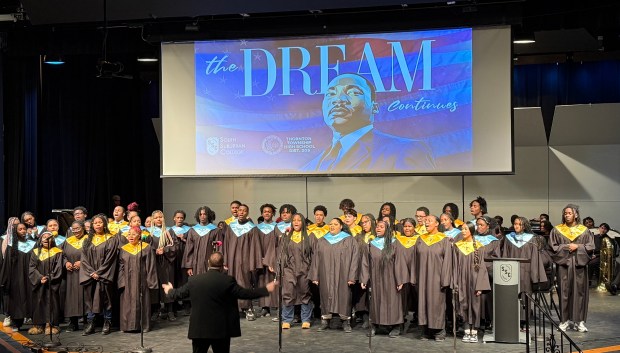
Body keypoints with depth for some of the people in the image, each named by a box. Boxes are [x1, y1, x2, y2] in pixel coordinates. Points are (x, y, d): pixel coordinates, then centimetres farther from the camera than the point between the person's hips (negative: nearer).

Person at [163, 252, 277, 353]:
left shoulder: (194, 280, -2)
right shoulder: (228, 281, -11)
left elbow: (178, 294, 10)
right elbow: (245, 293, -8)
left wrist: (169, 291, 34)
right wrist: (266, 289, 2)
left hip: (199, 329, 2)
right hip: (221, 329, -2)